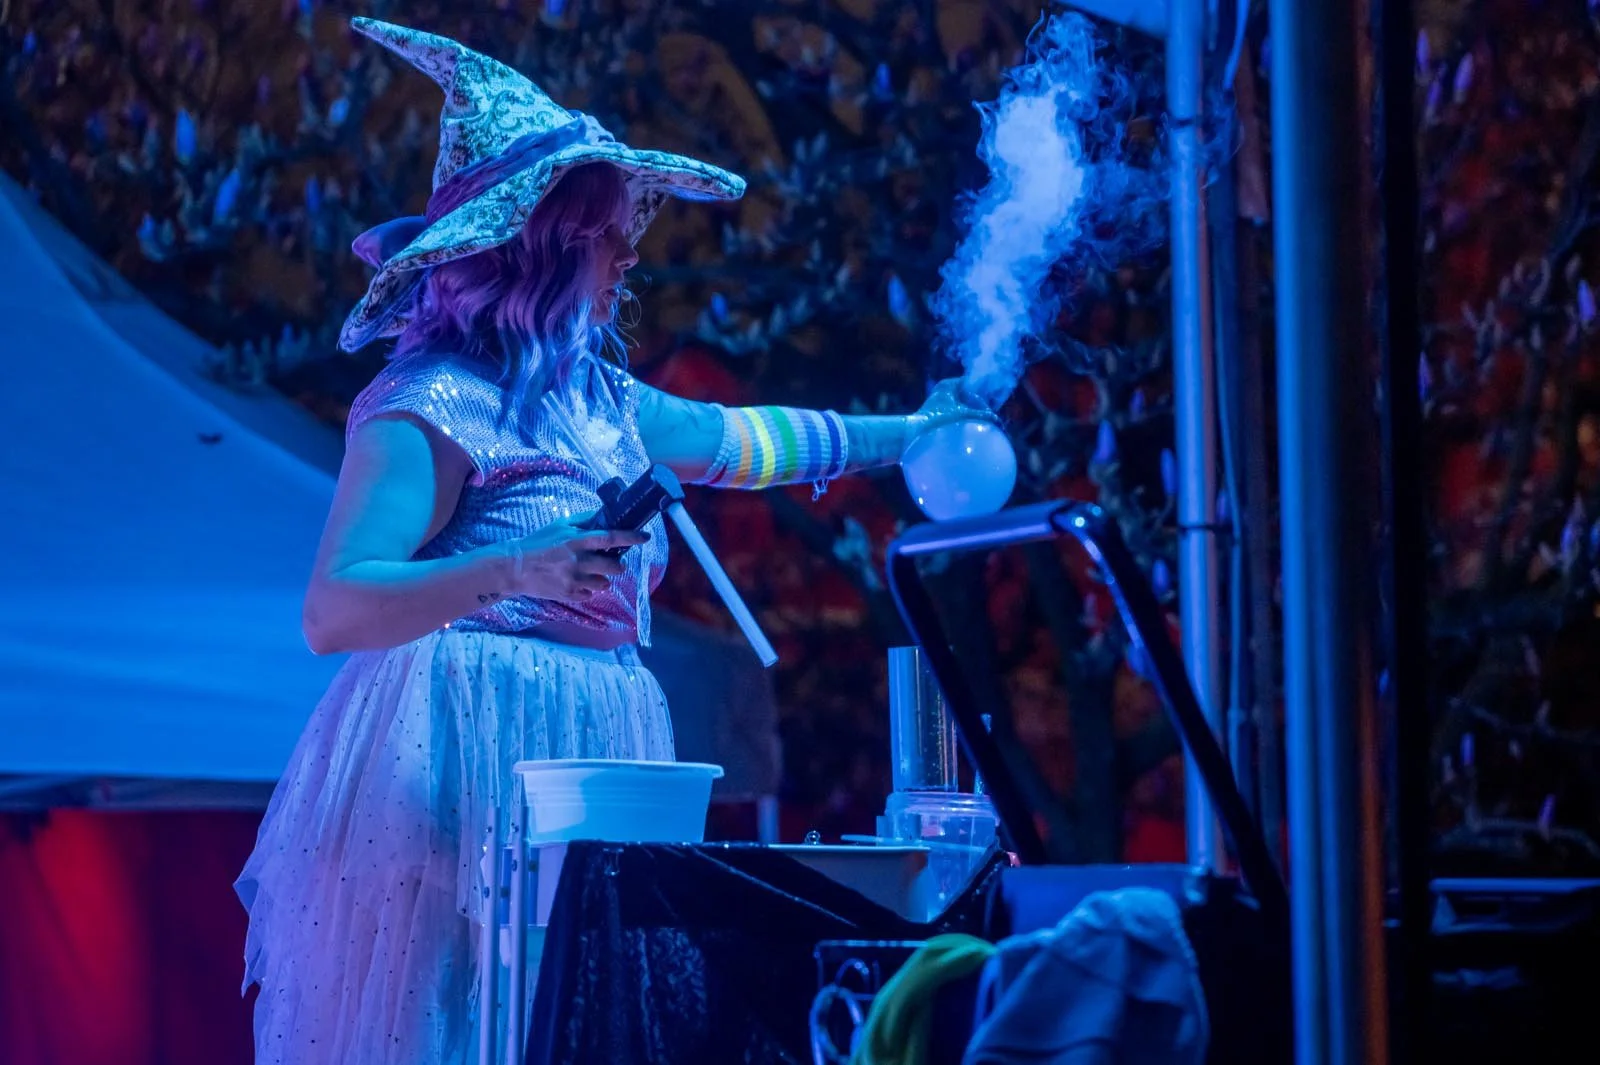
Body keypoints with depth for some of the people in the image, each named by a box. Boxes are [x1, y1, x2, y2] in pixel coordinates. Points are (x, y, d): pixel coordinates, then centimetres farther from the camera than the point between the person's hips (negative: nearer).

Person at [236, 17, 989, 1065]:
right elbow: (332, 612, -21)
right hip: (467, 778, -8)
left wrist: (901, 433, 43)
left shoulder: (597, 401, 14)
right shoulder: (434, 407, -11)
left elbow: (741, 439, 33)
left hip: (590, 783, 8)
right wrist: (513, 571, -34)